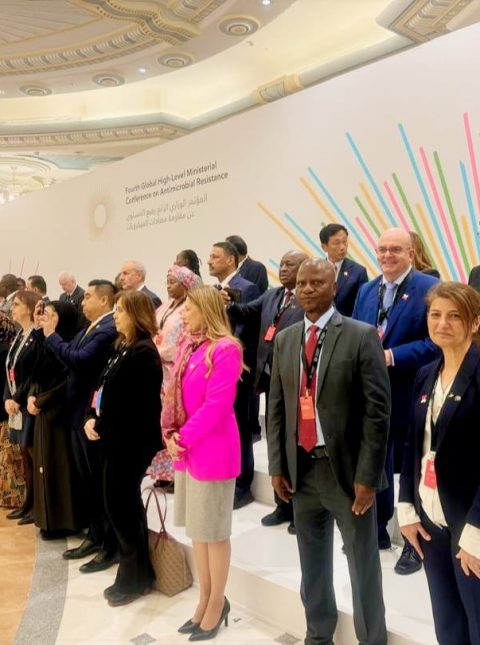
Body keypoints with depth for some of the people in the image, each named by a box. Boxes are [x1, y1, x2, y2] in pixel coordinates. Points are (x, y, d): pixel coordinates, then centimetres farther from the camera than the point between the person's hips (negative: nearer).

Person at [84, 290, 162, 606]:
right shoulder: (123, 347, 12)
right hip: (119, 438, 9)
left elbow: (135, 404, -21)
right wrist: (93, 417, -2)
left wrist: (101, 427, -13)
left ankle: (135, 577, 19)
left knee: (120, 504, 1)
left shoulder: (144, 352, -18)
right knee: (125, 503, 16)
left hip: (133, 440, -9)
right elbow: (106, 388, 13)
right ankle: (135, 572, 30)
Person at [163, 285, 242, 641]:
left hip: (213, 451, -8)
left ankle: (217, 603, 26)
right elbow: (174, 392, 10)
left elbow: (217, 405, -20)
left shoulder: (226, 349, -16)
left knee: (214, 531, 7)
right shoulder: (187, 346, 9)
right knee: (196, 528, 18)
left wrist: (182, 438, -15)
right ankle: (206, 598, 34)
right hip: (186, 449, 8)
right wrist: (170, 434, -2)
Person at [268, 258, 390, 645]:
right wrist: (277, 466, 4)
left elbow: (377, 410, -11)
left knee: (363, 564, 10)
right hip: (301, 468, 5)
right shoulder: (284, 340, 7)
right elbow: (277, 407, 8)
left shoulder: (362, 336, -8)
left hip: (346, 468, -4)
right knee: (313, 563, 19)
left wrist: (367, 476, -14)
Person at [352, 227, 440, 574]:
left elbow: (436, 342, -17)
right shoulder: (366, 290, 9)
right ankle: (376, 529, 36)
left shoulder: (430, 288, -10)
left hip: (410, 396, -5)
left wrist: (391, 356, -23)